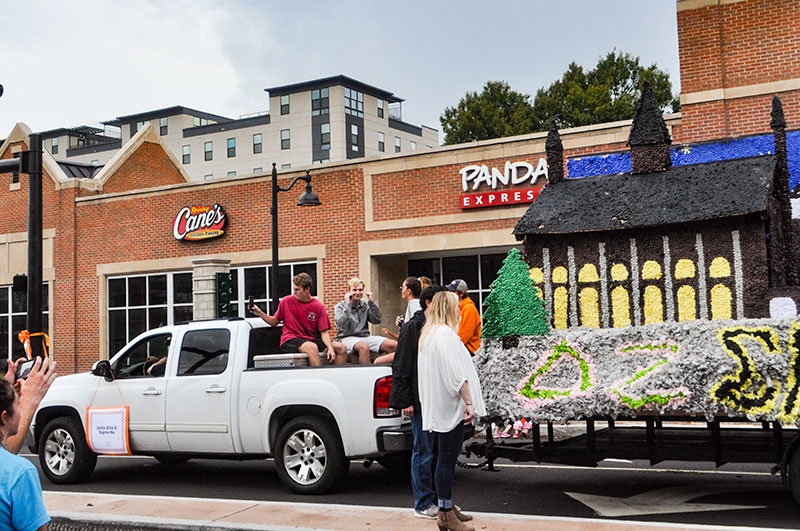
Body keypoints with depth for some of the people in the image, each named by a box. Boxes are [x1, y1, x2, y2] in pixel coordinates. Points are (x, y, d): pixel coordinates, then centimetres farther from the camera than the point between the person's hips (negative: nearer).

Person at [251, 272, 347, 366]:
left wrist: (330, 348, -18)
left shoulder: (318, 306, 2)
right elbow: (274, 322, 10)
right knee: (312, 347, -36)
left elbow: (324, 332, -1)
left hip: (311, 339, 3)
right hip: (290, 340, -3)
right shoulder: (286, 301, 2)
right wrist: (260, 313, -5)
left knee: (341, 348, -15)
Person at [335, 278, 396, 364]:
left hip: (365, 337, 5)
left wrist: (371, 302, -2)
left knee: (394, 345, -18)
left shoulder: (365, 305, 14)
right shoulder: (341, 306, 3)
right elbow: (342, 325, -15)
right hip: (347, 338, -4)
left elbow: (377, 321, 1)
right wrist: (347, 304, -13)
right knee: (364, 347, -40)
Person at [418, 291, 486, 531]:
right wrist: (469, 402, -20)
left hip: (439, 407, 11)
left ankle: (446, 509, 22)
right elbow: (456, 373, -21)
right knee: (447, 459, -6)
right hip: (450, 406, -11)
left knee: (446, 458, 15)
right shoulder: (446, 334, -15)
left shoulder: (428, 333, 17)